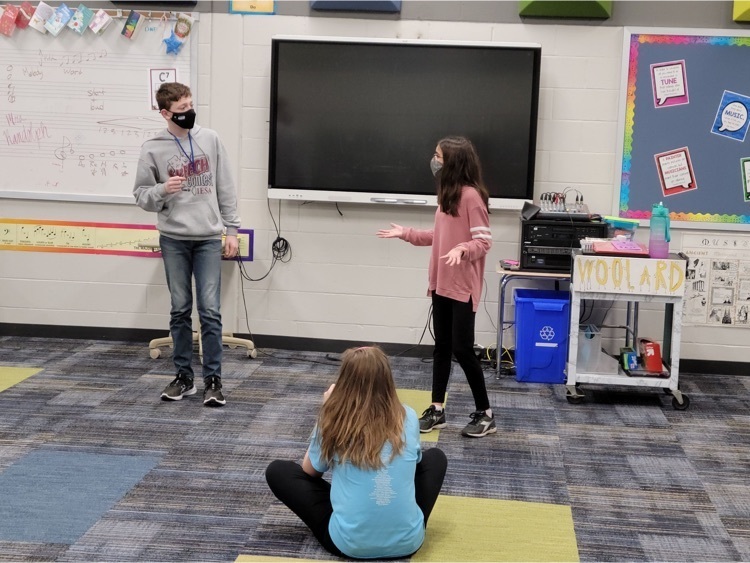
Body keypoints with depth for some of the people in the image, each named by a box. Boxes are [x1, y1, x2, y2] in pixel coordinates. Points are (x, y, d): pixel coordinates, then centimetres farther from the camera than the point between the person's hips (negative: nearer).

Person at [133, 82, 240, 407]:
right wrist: (162, 190, -18)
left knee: (210, 310, -3)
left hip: (209, 238, 0)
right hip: (173, 239, 0)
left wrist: (231, 229, 3)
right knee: (180, 310, 7)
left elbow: (225, 188, 7)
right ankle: (183, 376, 18)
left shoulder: (210, 139, 3)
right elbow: (141, 196, 3)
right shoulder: (153, 149, -2)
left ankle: (213, 379, 5)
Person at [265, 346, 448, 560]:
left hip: (349, 543, -3)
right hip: (408, 542, 3)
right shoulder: (408, 418, -2)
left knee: (277, 471, 14)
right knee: (435, 457, 28)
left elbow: (309, 470, 11)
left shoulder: (334, 422, -7)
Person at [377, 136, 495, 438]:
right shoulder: (447, 193, 11)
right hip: (441, 283, 9)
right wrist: (405, 233, 18)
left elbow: (484, 242, -19)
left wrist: (462, 250, -36)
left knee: (462, 349, -3)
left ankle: (485, 414, 10)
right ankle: (437, 410, 20)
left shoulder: (471, 195, -17)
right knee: (441, 346, 12)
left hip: (462, 286, -9)